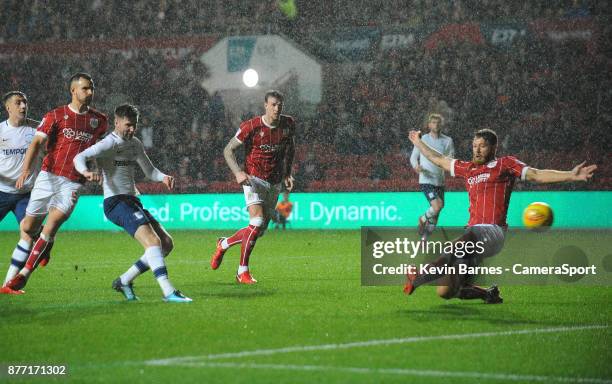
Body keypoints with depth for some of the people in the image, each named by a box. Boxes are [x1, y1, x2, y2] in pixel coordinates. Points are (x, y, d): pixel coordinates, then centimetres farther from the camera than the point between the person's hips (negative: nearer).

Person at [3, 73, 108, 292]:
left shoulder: (99, 121, 9)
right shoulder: (56, 116, 0)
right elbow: (37, 143, -9)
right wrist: (25, 170, -23)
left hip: (73, 183, 0)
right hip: (49, 176, 0)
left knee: (51, 225, -18)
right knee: (28, 227, -1)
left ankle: (24, 274, -10)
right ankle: (45, 245, 35)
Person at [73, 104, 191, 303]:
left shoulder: (135, 144, 16)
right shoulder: (109, 144, -8)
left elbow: (149, 170, 23)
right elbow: (79, 157, -21)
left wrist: (163, 177, 0)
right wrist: (86, 172, -44)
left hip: (133, 202, 9)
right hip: (116, 202, -9)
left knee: (166, 244, 5)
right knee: (153, 242, -25)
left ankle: (124, 281, 10)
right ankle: (168, 291, -32)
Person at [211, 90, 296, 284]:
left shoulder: (288, 124, 0)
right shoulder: (251, 126, -14)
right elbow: (228, 150, -6)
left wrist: (287, 173, 11)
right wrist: (238, 172, -20)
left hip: (274, 183, 5)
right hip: (254, 179, -5)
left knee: (260, 230, 7)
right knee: (257, 223, -21)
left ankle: (224, 244, 33)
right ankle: (243, 271, -11)